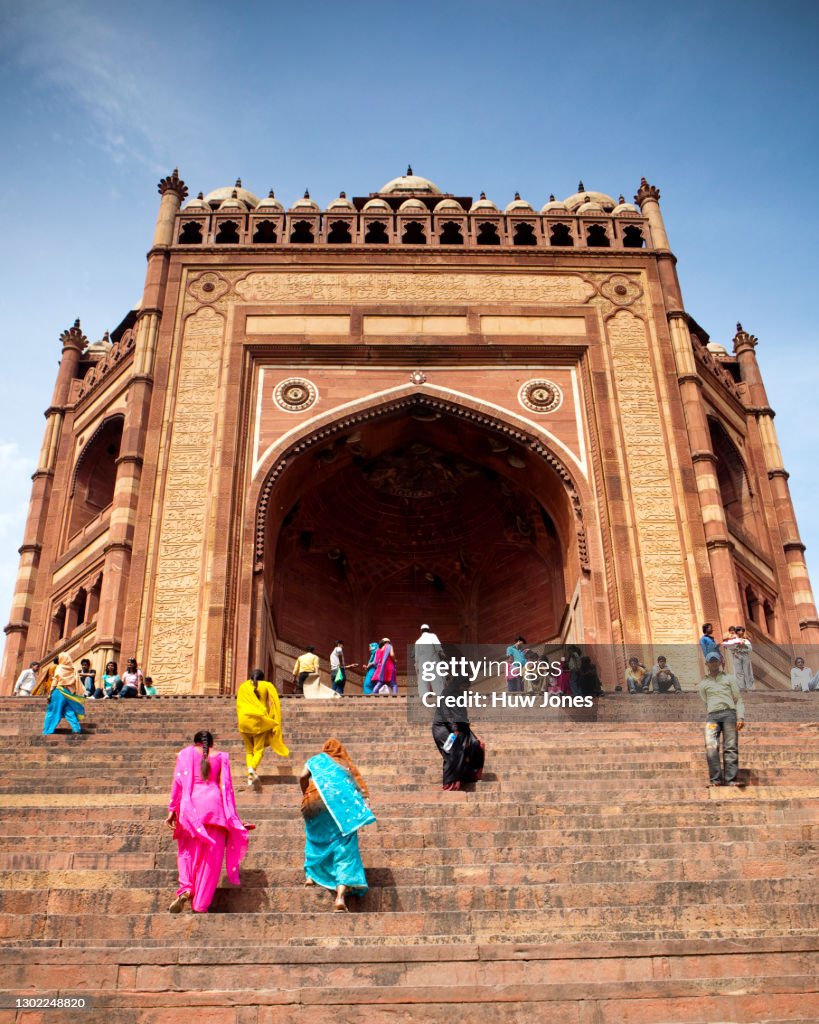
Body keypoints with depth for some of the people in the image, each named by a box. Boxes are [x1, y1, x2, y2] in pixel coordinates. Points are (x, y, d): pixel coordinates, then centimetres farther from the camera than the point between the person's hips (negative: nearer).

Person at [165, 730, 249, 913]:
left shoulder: (186, 753, 14)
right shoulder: (220, 757, 15)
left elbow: (178, 782, 4)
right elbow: (226, 787, 9)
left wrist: (172, 809, 4)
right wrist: (232, 817, 10)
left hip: (191, 806, 0)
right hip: (214, 805, 0)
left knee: (188, 851, 15)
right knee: (211, 858, 5)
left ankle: (186, 888, -9)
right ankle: (200, 905, 3)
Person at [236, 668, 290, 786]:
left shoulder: (243, 687, 14)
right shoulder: (267, 686, 8)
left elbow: (238, 705, 12)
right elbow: (274, 705, 1)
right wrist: (274, 723, 3)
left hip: (244, 720, 2)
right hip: (259, 720, -2)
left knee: (249, 750, 11)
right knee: (258, 749, 0)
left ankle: (249, 776, -5)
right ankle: (252, 768, -29)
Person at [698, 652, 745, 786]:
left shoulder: (729, 679, 21)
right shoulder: (703, 684, 24)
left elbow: (739, 700, 13)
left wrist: (740, 717, -1)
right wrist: (709, 718, 5)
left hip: (729, 713, 0)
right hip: (712, 715, 0)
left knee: (731, 747, -11)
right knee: (711, 746, -19)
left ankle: (730, 779, -13)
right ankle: (715, 779, -20)